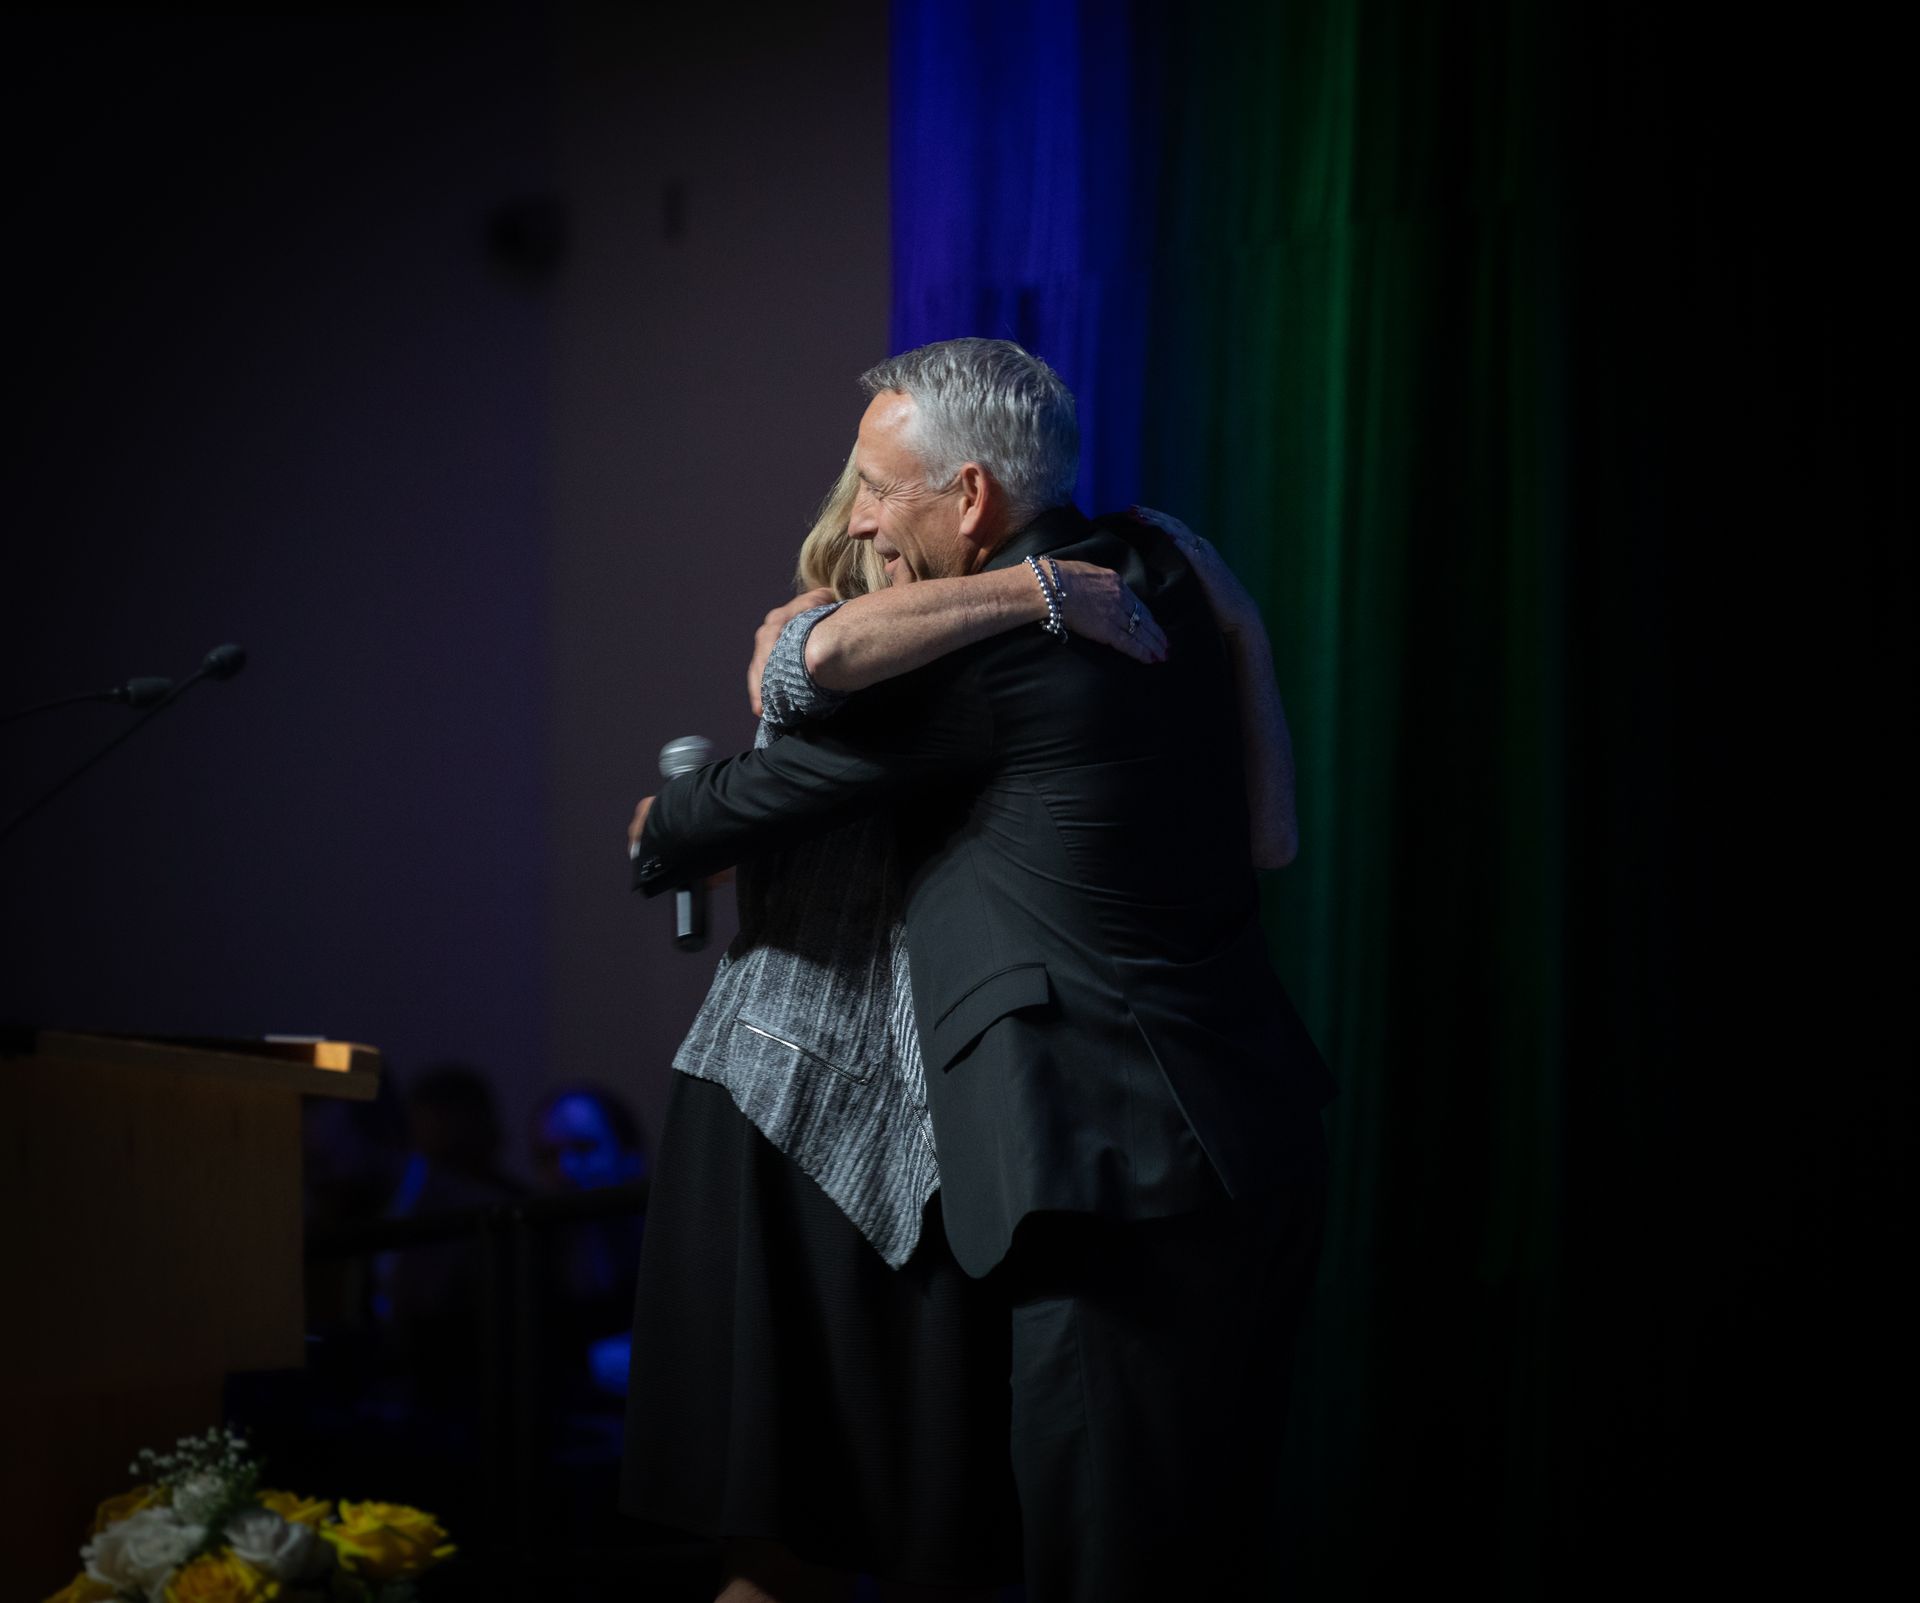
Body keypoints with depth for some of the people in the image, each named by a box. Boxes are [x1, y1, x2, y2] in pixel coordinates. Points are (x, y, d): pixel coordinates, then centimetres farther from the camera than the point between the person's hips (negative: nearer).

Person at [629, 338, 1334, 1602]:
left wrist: (656, 838, 23)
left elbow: (769, 796, -1)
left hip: (1131, 1190, -9)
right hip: (1261, 1156, 9)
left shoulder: (975, 651, -13)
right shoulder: (1156, 574, 10)